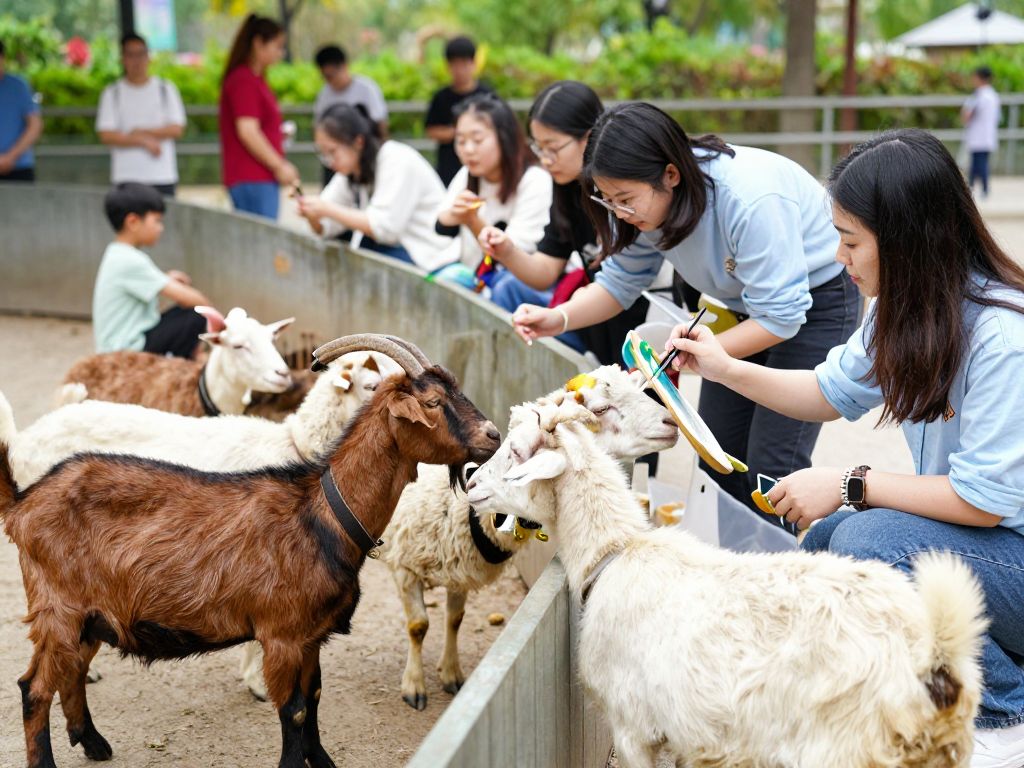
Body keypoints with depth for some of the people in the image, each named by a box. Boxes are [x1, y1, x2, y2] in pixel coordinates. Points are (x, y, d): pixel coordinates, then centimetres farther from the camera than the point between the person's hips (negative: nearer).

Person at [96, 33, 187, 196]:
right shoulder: (112, 93, 7)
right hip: (127, 177, -1)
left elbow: (177, 129, 0)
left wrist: (142, 132, -7)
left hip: (163, 177, 1)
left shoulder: (166, 89, 10)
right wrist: (145, 142, -9)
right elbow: (106, 135, -3)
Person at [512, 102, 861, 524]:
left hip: (814, 301, -7)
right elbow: (620, 282, -2)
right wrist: (558, 319, -21)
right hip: (745, 303, 8)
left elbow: (781, 317, -31)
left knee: (771, 464, -13)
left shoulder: (751, 200, -38)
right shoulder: (647, 201, -15)